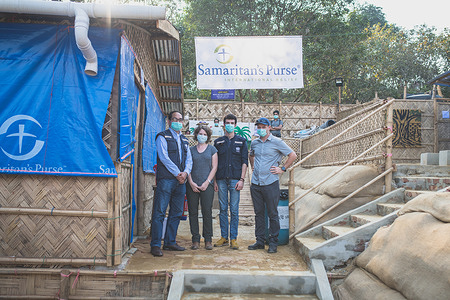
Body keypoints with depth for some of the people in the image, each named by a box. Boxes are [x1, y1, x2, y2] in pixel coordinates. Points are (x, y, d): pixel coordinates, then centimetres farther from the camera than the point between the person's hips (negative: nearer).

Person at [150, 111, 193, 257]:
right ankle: (155, 245, -2)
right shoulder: (162, 137, 0)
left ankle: (170, 242, 18)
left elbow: (189, 159, 13)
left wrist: (185, 172, -6)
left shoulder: (184, 139, 20)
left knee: (176, 213, 9)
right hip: (166, 180, -6)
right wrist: (177, 173, -12)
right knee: (159, 213, -6)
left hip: (180, 181, 7)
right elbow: (164, 158, -10)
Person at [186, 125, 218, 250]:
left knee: (207, 212, -3)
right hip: (192, 186, 2)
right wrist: (191, 182, -5)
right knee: (193, 212, 2)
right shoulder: (191, 150, 12)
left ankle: (208, 240, 8)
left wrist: (207, 182, -7)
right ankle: (195, 240, 11)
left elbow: (214, 167, 4)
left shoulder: (212, 149, 9)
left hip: (207, 185, -1)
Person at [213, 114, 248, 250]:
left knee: (234, 210, -1)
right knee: (223, 209, 5)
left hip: (235, 179, -2)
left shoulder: (241, 141, 8)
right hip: (221, 179, 2)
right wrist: (214, 180, 3)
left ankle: (233, 238, 6)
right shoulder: (218, 142, 12)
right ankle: (224, 237, 14)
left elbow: (244, 162, 4)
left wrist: (242, 179, -6)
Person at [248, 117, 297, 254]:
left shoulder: (277, 142, -4)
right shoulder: (254, 143, 11)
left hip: (270, 183, -5)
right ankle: (260, 241, 20)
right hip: (255, 184, 5)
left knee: (272, 214, 2)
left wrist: (282, 169, -4)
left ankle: (273, 242, 12)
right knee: (259, 213, 11)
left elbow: (293, 155, 0)